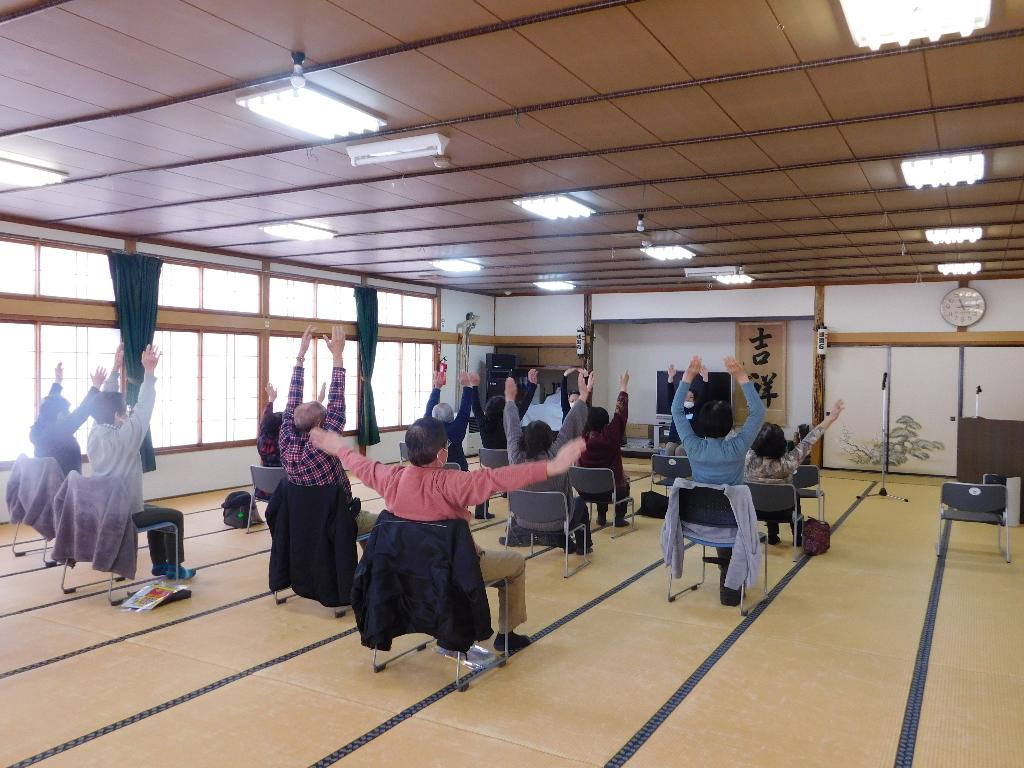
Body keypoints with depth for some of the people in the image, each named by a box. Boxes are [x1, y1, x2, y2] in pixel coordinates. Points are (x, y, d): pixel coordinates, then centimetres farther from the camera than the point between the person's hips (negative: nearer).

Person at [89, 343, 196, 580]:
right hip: (126, 514, -8)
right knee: (174, 516, 13)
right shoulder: (124, 436, -21)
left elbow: (106, 401, 6)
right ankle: (174, 567, 17)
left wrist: (115, 368, 7)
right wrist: (149, 372, -17)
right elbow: (143, 407, -18)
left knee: (154, 510, 30)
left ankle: (159, 563, 32)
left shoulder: (95, 434, -1)